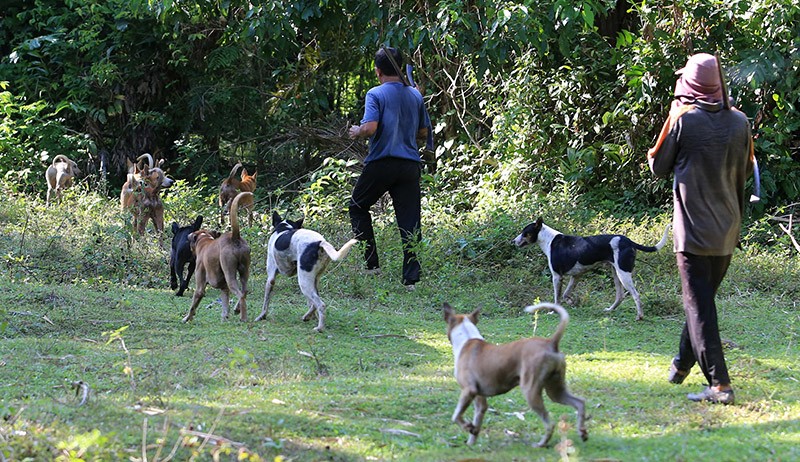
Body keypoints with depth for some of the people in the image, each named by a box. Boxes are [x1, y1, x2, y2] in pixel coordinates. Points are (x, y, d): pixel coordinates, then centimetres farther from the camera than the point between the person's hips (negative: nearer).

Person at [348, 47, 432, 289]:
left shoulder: (376, 94, -6)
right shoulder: (415, 95, 10)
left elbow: (370, 127, -19)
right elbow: (423, 132, 16)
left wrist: (356, 132, 1)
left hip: (381, 162, -4)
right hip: (410, 164, 4)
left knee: (358, 207, 18)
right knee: (409, 222, 3)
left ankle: (372, 263, 10)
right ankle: (411, 279, -3)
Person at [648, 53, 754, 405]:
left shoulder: (683, 120, -13)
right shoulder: (738, 122, 0)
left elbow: (658, 167, 0)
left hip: (693, 227, -5)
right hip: (727, 230, 5)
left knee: (700, 304, -5)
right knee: (703, 297, 21)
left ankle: (719, 384, -13)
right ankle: (682, 364, 37)